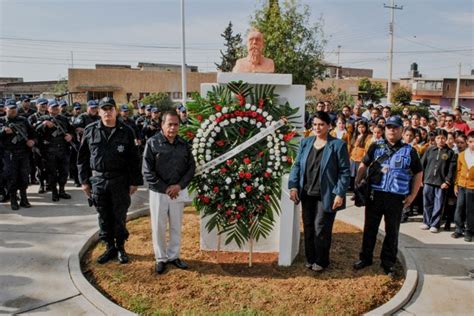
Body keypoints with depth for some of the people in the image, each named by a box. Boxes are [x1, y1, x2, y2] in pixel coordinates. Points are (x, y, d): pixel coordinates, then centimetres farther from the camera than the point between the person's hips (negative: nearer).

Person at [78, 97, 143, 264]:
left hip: (120, 181, -2)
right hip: (98, 180, 2)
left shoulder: (126, 131, -2)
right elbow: (83, 157, 7)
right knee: (104, 217, 11)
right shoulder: (90, 131, 2)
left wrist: (134, 181, -4)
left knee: (119, 217, 7)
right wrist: (84, 181, 4)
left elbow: (134, 158, -1)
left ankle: (120, 247, 23)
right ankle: (109, 247, 26)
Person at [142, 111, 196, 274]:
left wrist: (179, 185, -9)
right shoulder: (152, 143, -9)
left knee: (176, 226, 13)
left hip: (178, 192, 3)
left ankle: (174, 256, 29)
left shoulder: (184, 144, 2)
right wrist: (165, 188, -13)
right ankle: (161, 258, 23)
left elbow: (191, 167, 5)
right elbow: (148, 171, -11)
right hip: (158, 192, -3)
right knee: (159, 227, 7)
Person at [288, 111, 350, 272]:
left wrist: (340, 193, -14)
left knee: (321, 229, 2)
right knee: (308, 228, 12)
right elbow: (297, 165, 9)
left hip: (326, 196, -5)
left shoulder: (338, 145, -7)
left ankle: (321, 261, 20)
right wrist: (293, 186, -3)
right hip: (307, 194, 5)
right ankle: (310, 258, 28)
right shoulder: (305, 143, 7)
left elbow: (345, 171, -7)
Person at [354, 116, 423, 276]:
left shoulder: (409, 151, 3)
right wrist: (357, 184, -1)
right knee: (370, 228, 11)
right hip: (374, 194, 1)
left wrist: (412, 195, 1)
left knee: (392, 231, 10)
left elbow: (418, 173, 8)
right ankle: (365, 258, 25)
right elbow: (363, 165, 9)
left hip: (397, 198, 0)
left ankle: (388, 262, 24)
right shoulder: (376, 146, 5)